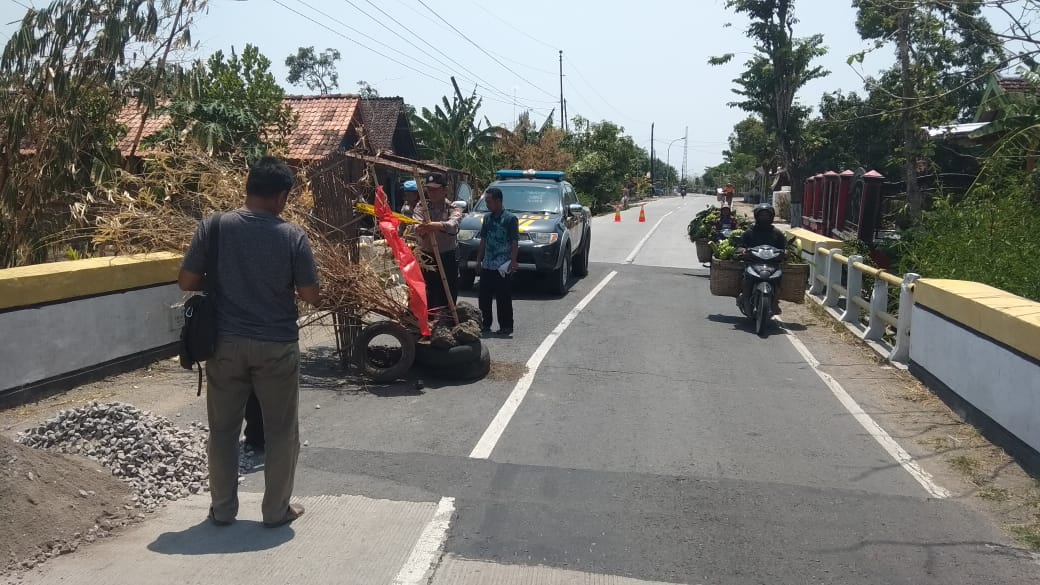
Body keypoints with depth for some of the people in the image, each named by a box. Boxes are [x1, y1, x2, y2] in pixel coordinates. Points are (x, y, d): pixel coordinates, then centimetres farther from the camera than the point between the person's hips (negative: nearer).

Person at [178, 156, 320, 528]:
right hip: (276, 346, -2)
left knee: (223, 429, 16)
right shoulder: (292, 236, -10)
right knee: (280, 430, 12)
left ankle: (222, 509, 26)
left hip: (226, 343, 2)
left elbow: (186, 282, -2)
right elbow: (312, 296, -8)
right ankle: (276, 510, 21)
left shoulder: (213, 227, -5)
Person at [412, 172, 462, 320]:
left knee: (448, 299, 3)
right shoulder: (421, 207, 5)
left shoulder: (453, 209, -1)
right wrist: (420, 229, -42)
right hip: (427, 257, 1)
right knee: (428, 299, -2)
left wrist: (434, 225, -47)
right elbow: (416, 225, -16)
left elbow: (452, 224, -25)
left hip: (448, 258, -1)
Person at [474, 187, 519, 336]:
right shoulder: (487, 218, 12)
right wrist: (479, 259, 15)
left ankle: (506, 327, 7)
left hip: (503, 266, -6)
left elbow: (515, 243, -9)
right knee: (484, 297, 10)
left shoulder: (510, 219, -7)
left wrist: (513, 262, -15)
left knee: (503, 299, -1)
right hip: (487, 265, 6)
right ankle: (485, 324, 22)